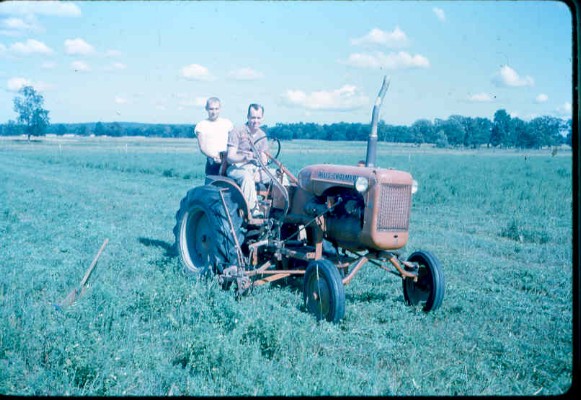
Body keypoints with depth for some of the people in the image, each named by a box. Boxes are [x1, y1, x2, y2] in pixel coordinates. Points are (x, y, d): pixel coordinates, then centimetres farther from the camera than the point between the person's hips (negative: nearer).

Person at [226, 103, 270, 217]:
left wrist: (264, 158, -9)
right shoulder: (237, 132, -7)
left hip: (255, 168, 6)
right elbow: (230, 157, -13)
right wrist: (245, 157, -33)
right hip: (237, 168, -6)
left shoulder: (262, 135, 13)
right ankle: (254, 210, -43)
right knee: (247, 177, -40)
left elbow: (264, 159, 16)